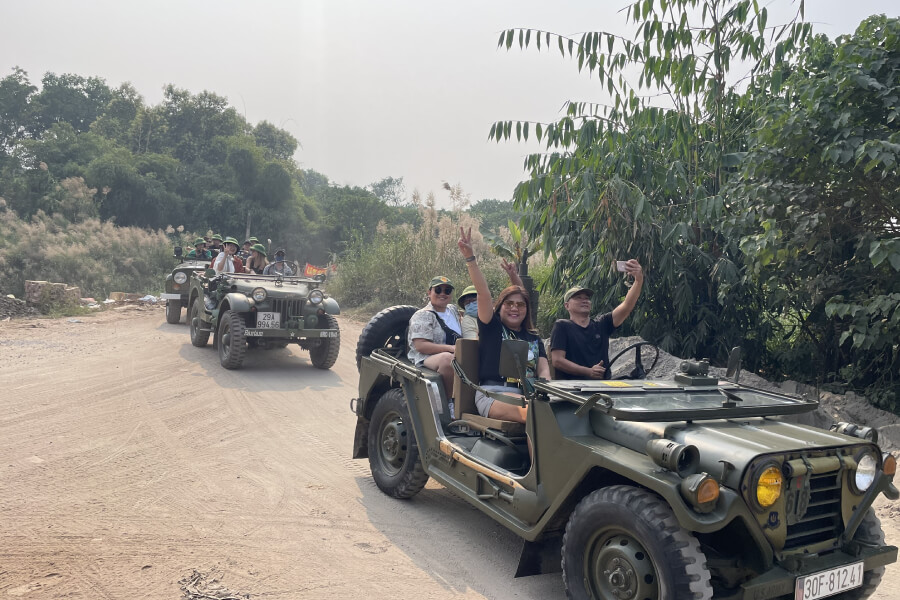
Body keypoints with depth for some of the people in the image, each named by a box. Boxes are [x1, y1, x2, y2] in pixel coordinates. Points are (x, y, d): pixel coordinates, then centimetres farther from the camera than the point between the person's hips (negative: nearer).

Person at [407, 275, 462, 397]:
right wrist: (451, 348, -21)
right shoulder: (422, 316, -3)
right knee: (447, 359, -40)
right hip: (426, 359, -7)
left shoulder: (453, 309, 22)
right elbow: (420, 346, -15)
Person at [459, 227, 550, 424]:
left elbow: (544, 369, 14)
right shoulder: (492, 328, 12)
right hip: (494, 393, -4)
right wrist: (470, 258, -13)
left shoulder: (534, 338, 25)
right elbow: (483, 293, 0)